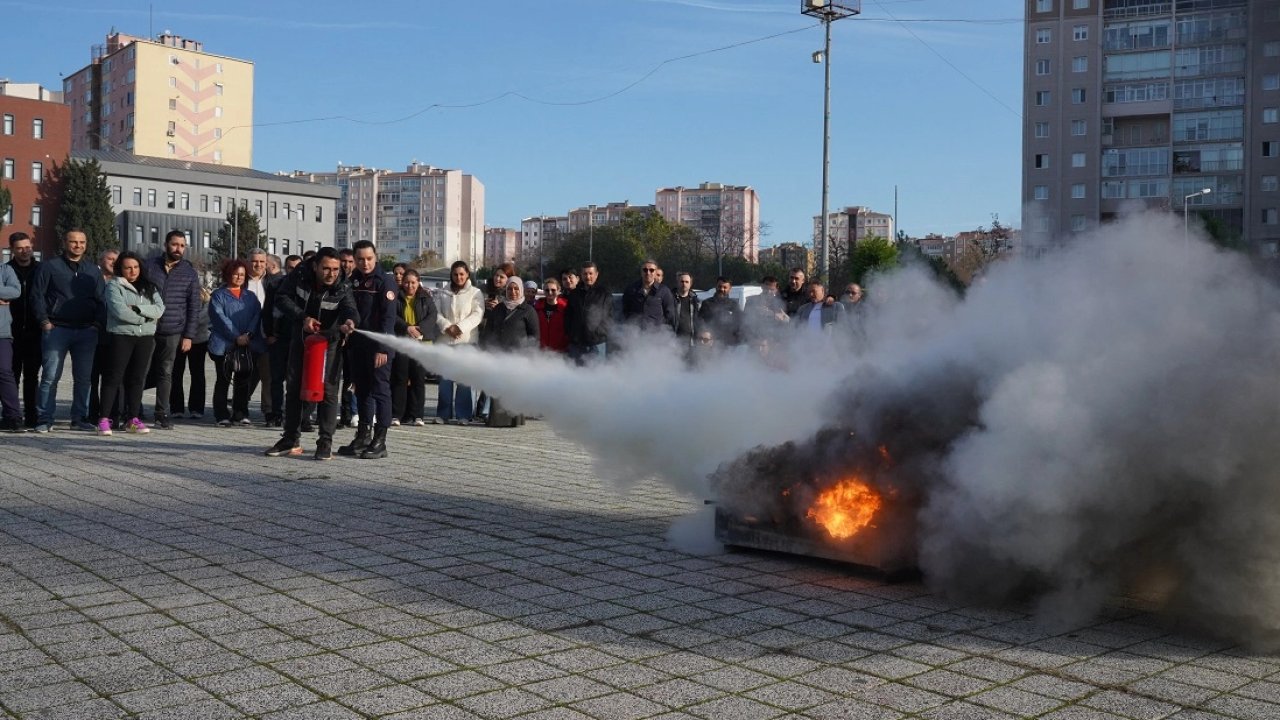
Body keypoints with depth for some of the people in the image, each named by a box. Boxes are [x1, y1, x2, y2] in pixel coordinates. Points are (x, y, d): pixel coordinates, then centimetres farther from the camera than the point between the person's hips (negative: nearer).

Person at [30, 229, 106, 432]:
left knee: (83, 377, 5)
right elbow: (37, 295, 1)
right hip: (56, 329, -3)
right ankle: (44, 419, 1)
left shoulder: (93, 271, 15)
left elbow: (100, 300, 15)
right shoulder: (49, 267, 3)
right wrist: (44, 321, -7)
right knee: (50, 377, -4)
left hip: (86, 331, 4)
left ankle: (79, 418, 12)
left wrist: (97, 322, 2)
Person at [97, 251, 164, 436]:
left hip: (145, 338, 5)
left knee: (137, 378, 7)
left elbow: (159, 309, -1)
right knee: (114, 377, -4)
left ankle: (133, 419, 11)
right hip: (121, 336, -4)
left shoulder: (149, 287, 13)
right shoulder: (114, 286, -1)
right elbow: (120, 311, -16)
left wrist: (137, 308, -14)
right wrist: (146, 317, -8)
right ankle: (104, 419, -2)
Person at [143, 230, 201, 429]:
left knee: (165, 373, 4)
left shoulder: (190, 272, 5)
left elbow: (194, 306, 5)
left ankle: (162, 414, 11)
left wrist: (189, 336, -1)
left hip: (173, 332, 0)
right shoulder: (150, 266, 4)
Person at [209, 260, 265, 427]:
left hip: (248, 345, 4)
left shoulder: (250, 296, 17)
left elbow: (257, 316, 5)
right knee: (223, 380, 0)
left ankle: (240, 413, 12)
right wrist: (236, 337, -17)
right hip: (224, 344, -3)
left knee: (244, 379, 4)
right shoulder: (219, 295, 4)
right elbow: (220, 317, -8)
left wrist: (249, 334, -12)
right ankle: (222, 415, 4)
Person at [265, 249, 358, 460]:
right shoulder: (299, 275, -16)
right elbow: (282, 298, -14)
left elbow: (349, 307, -36)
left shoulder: (342, 288, -20)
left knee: (328, 390, -9)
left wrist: (349, 321, -60)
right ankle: (291, 439, 23)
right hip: (300, 338, 3)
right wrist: (303, 317, -28)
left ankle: (325, 442, -3)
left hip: (329, 341, -3)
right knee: (293, 387, 11)